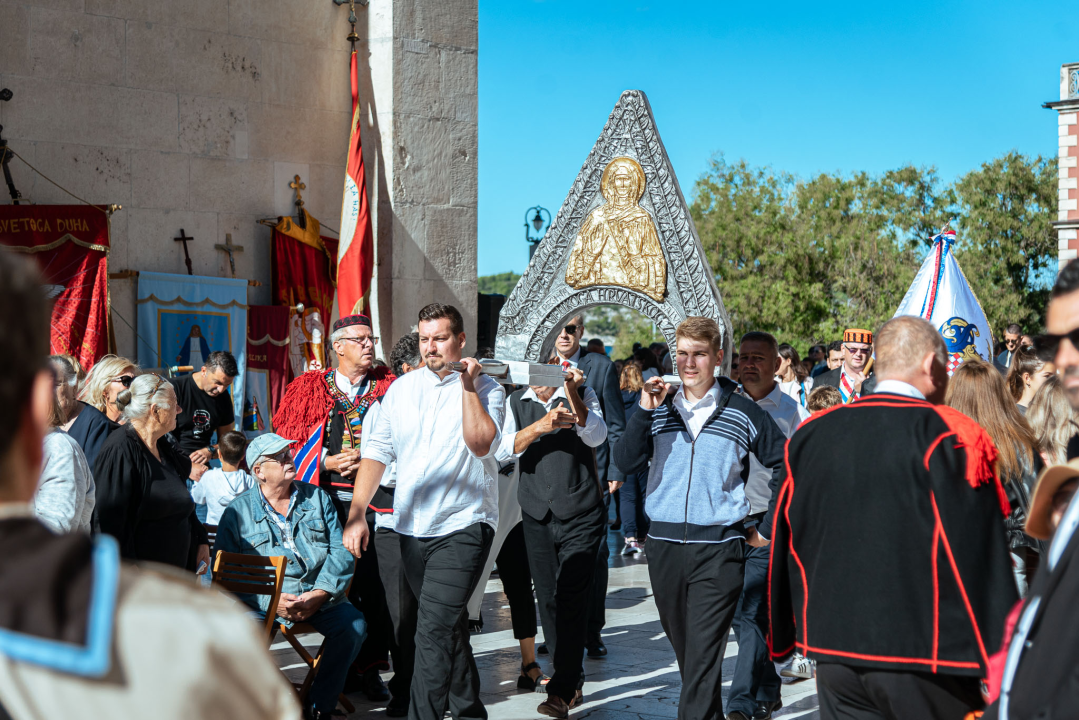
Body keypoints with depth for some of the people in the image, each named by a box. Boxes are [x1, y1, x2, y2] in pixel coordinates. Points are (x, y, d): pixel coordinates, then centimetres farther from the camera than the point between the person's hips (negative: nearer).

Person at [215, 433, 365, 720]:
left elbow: (340, 551, 6)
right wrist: (271, 601, -14)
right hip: (261, 603, -2)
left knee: (353, 624, -23)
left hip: (319, 597, 2)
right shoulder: (238, 511, 6)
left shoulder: (317, 498, 14)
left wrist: (318, 594, -10)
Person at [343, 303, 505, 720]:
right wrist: (356, 515, 2)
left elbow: (481, 444, -20)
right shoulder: (402, 388, 9)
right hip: (411, 528, 5)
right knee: (449, 626, 17)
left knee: (434, 627, -16)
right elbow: (378, 452, 9)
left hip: (463, 526, -5)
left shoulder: (486, 389, -3)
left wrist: (468, 386, -18)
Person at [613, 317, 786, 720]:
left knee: (704, 653, -9)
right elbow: (626, 463, -3)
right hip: (664, 544, 4)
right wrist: (644, 411, -13)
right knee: (683, 646, 16)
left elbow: (785, 465, 8)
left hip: (718, 547, -4)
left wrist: (768, 526, 5)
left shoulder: (742, 413, -1)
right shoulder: (660, 408, 8)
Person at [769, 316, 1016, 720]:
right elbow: (977, 560, -14)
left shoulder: (812, 435, 5)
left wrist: (785, 638, 20)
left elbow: (786, 547, 11)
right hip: (922, 657, -4)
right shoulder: (946, 437, -11)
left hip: (835, 656, 5)